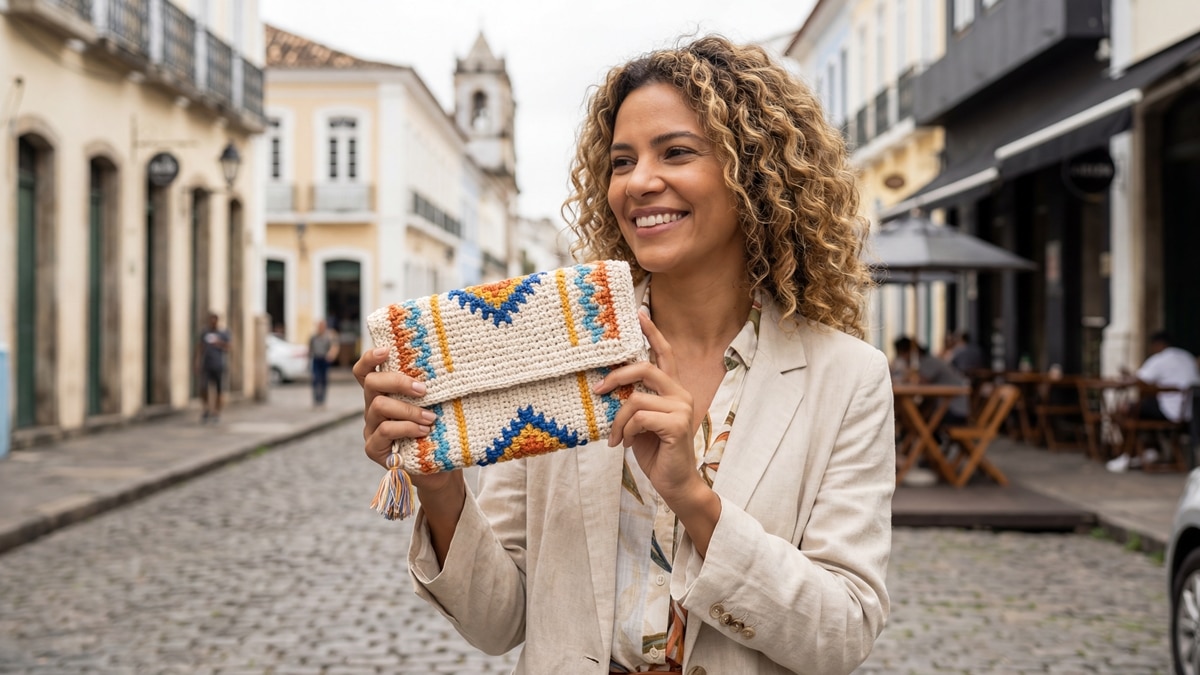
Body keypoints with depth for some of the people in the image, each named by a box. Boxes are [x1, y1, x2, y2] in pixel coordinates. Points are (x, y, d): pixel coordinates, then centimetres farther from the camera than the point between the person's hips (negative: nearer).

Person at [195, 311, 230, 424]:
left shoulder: (224, 334, 2)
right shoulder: (204, 333, 7)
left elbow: (227, 350, 1)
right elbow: (199, 349, 9)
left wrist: (220, 345, -19)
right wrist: (198, 363, 2)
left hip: (218, 366, -1)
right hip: (206, 366, 1)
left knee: (218, 389, 1)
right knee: (203, 388, -10)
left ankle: (216, 413, 14)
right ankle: (207, 409, 12)